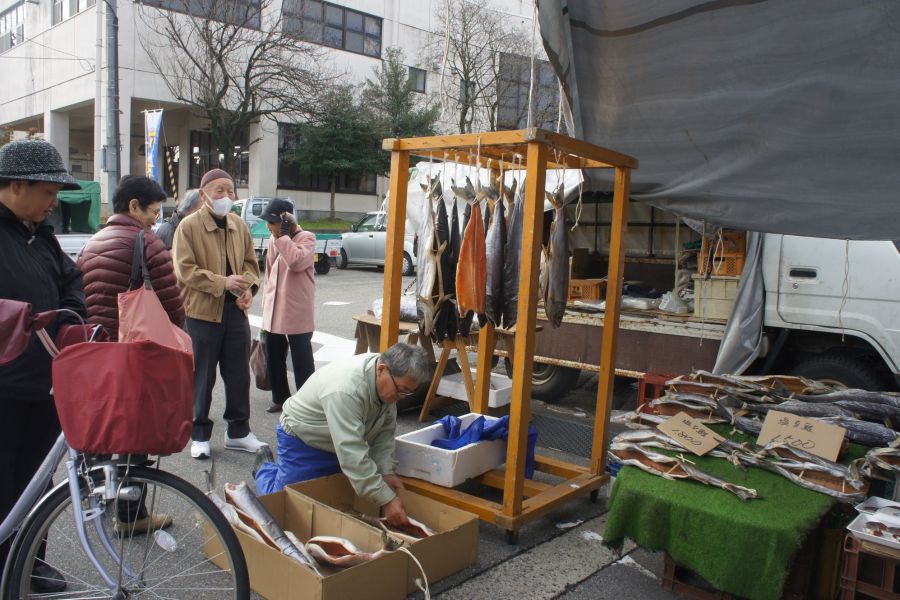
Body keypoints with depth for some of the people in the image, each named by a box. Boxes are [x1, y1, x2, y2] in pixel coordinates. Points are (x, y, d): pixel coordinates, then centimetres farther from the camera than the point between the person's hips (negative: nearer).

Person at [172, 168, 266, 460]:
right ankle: (199, 434, 21)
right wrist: (222, 282, -21)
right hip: (203, 311, -5)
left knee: (239, 374, 11)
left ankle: (238, 431, 25)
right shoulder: (189, 226, -7)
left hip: (236, 310, 5)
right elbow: (185, 270, -13)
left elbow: (250, 261, 15)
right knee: (202, 377, 6)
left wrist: (248, 286, -4)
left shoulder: (238, 224, 9)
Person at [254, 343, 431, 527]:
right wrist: (387, 499, -39)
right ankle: (266, 468, 25)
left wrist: (386, 472, -19)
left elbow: (385, 430, -7)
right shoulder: (345, 390, -40)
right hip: (302, 440, -7)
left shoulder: (390, 382, -15)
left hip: (340, 443, 7)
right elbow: (353, 455, -41)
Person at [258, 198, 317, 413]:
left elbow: (297, 262, -29)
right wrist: (267, 303, 20)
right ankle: (280, 398, 29)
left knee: (301, 361, 2)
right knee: (273, 359, 14)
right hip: (273, 313, 7)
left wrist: (284, 234, -21)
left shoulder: (306, 237, -9)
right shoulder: (274, 242, 12)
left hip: (297, 313, -7)